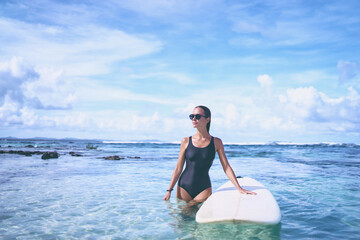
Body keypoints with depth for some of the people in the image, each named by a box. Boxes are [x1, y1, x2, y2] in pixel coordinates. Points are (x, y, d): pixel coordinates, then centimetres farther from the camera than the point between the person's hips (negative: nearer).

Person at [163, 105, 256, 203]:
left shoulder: (216, 142, 0)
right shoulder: (186, 141, -1)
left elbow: (226, 167, 1)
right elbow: (178, 168, 2)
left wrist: (239, 188, -5)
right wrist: (169, 190, -2)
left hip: (204, 189, 0)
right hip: (184, 187, 0)